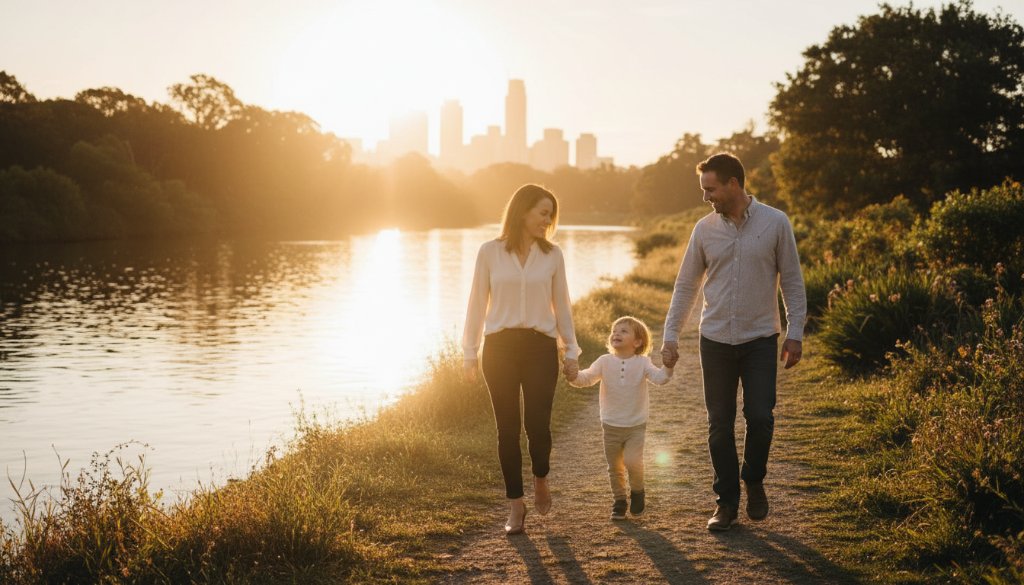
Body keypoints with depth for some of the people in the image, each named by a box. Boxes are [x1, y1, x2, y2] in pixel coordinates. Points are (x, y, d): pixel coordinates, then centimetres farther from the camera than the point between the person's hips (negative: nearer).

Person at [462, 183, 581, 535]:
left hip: (540, 347, 1)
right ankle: (516, 504, 14)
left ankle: (540, 479, 25)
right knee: (508, 428, 2)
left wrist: (571, 350, 7)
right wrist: (470, 352, 4)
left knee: (537, 423, -7)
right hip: (500, 347, 0)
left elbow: (561, 305, 11)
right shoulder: (490, 252, 1)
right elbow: (477, 304, 5)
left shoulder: (552, 255, 6)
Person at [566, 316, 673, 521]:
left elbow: (660, 378, -17)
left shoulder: (642, 363, -6)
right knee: (614, 467, 9)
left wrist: (668, 366, -36)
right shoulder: (605, 362, -3)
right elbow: (588, 377, -13)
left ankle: (637, 492, 12)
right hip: (611, 426, 2)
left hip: (636, 425, -2)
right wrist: (574, 377, -34)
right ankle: (619, 500, 28)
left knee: (633, 462, -17)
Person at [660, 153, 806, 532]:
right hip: (715, 340, 2)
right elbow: (686, 285, 7)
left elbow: (792, 282, 0)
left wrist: (795, 333, -4)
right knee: (720, 425, 5)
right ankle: (727, 502, 17)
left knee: (760, 417, -9)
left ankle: (754, 481, 19)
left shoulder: (775, 223, -4)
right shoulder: (705, 229, 2)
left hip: (760, 339, -2)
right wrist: (670, 336, 3)